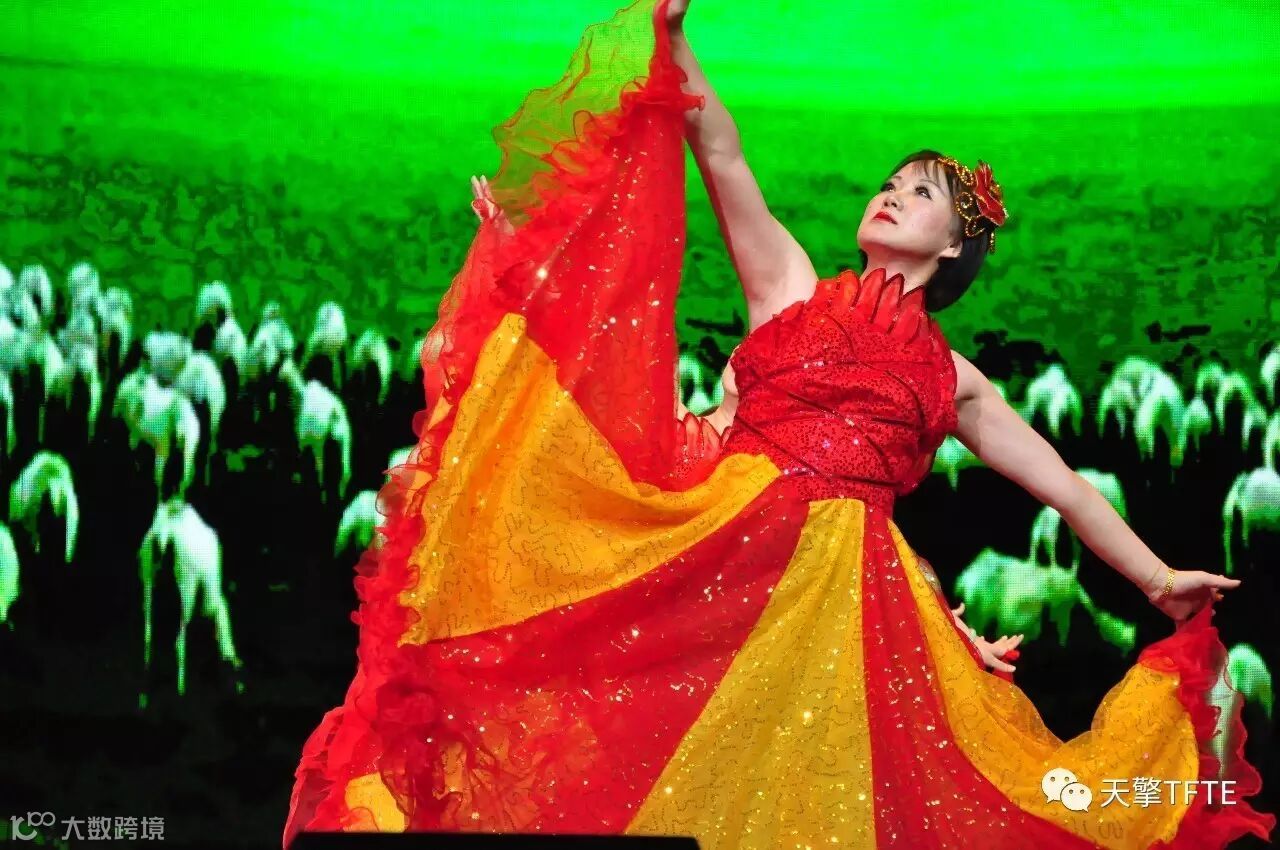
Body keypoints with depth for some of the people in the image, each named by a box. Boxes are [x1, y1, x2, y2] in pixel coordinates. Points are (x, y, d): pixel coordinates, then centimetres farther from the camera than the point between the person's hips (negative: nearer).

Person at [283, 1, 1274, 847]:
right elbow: (723, 156, 8)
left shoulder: (952, 379, 20)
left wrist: (1157, 578, 21)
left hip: (847, 583, 1)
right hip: (718, 540, 0)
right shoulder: (792, 285, 18)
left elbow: (1060, 483, 23)